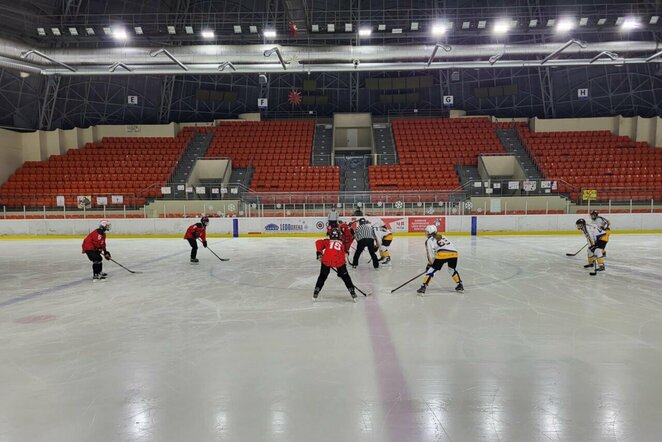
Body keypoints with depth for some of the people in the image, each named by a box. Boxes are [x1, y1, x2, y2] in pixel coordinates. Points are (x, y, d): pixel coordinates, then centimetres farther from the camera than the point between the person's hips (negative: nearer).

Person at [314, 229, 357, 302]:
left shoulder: (327, 241, 24)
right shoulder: (341, 244, 29)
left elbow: (318, 242, 5)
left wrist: (319, 253, 9)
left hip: (327, 260, 0)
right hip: (339, 261, 0)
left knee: (322, 276, 17)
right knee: (345, 276, 15)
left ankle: (316, 293, 13)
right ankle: (352, 292, 13)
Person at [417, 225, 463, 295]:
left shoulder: (429, 240, 16)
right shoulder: (442, 237, 35)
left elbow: (430, 253, 10)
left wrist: (429, 264, 23)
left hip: (442, 254, -6)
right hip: (454, 253, 6)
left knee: (431, 270, 5)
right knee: (452, 269, 31)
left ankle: (423, 287, -2)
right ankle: (460, 286, 32)